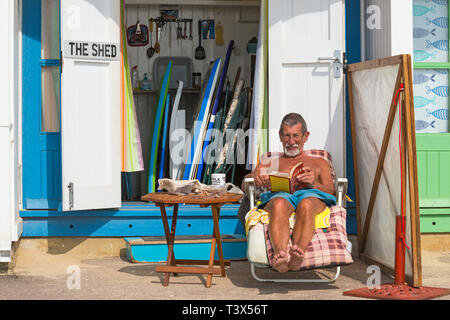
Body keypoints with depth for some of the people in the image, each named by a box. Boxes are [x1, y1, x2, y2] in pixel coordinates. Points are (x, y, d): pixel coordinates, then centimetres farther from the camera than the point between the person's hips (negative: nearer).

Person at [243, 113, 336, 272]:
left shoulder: (319, 163, 36)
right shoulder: (269, 162, 37)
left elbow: (331, 191, 18)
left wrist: (314, 183, -6)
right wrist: (254, 177, -6)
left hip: (312, 195, 0)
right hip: (279, 195, 0)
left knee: (306, 205, -41)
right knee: (279, 204, -41)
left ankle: (297, 253, -66)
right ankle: (280, 255, -65)